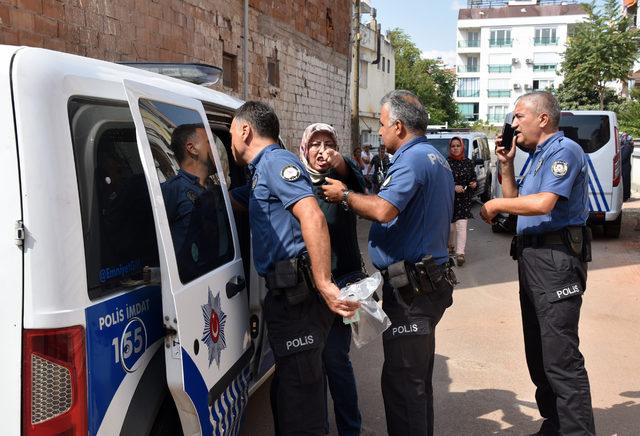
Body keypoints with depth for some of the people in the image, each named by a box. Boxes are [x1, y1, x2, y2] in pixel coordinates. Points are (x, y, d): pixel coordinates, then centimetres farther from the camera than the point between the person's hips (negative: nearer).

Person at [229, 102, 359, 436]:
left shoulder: (277, 161, -8)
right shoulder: (262, 172, 23)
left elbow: (312, 217, -23)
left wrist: (323, 283, -28)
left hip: (296, 294, -10)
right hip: (287, 295, 10)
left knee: (298, 390, -3)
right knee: (289, 387, 19)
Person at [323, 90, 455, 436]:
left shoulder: (412, 159, -15)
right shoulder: (438, 160, 18)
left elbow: (383, 210, -29)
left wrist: (344, 195, -13)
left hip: (410, 288, -11)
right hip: (430, 281, 11)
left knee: (402, 382, -3)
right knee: (418, 380, 20)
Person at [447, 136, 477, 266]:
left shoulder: (468, 162, 7)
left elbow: (474, 178, 16)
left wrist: (474, 184, -6)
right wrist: (453, 187, -21)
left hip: (464, 199, 1)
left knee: (462, 226, -10)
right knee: (450, 225, 13)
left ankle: (460, 253, -13)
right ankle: (451, 246, 38)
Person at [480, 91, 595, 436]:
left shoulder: (563, 150, -11)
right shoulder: (538, 156, 19)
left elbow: (543, 203, -23)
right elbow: (517, 202, 21)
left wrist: (495, 204, -10)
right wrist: (506, 165, 13)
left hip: (557, 257, -10)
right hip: (533, 257, 10)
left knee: (560, 357, -10)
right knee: (538, 353, 16)